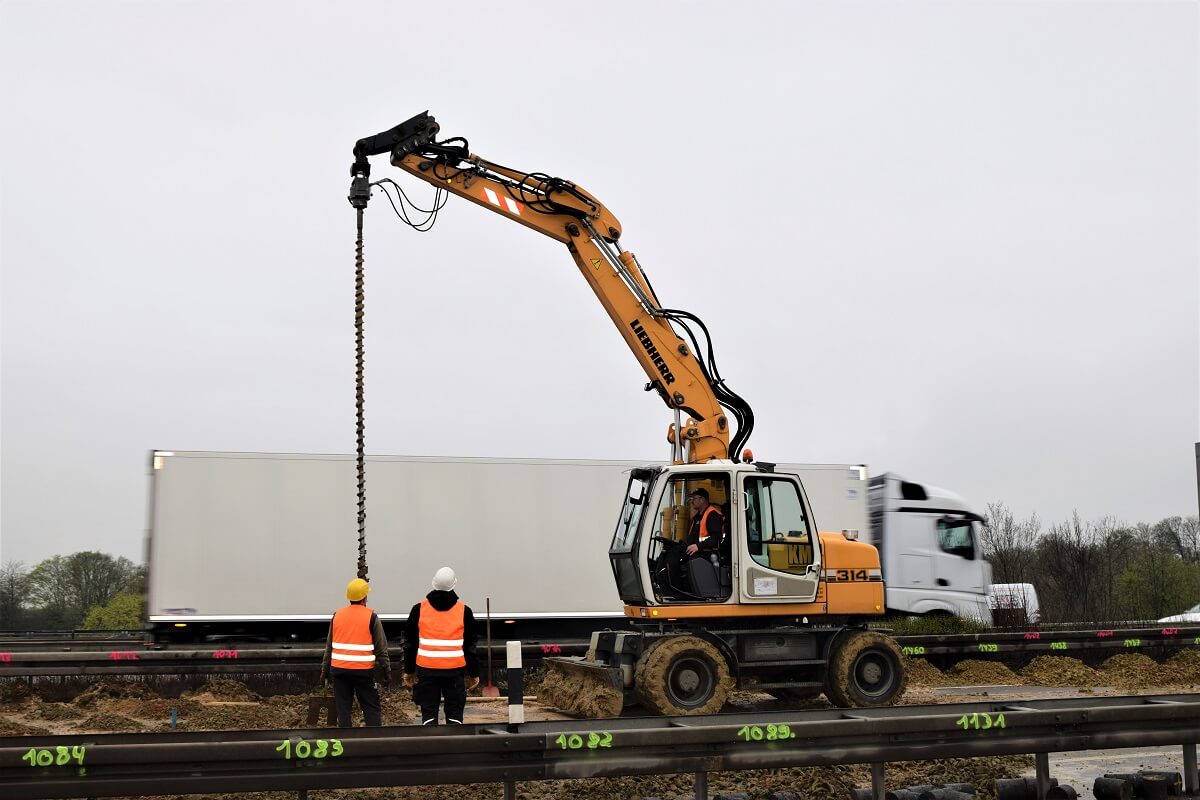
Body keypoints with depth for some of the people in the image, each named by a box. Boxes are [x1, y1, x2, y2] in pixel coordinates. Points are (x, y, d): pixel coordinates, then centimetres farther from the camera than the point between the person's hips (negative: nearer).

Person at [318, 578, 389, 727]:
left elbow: (329, 646, 12)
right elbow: (381, 648, -3)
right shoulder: (371, 617, -5)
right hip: (363, 670, -3)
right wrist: (386, 672, 4)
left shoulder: (337, 615, 6)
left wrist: (325, 670, 20)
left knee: (343, 708, 8)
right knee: (371, 708, 4)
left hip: (339, 670, 3)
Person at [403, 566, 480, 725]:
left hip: (426, 670, 0)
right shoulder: (464, 611, 0)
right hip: (455, 670, 0)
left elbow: (410, 643, 7)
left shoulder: (419, 609, 1)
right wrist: (474, 673, 11)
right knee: (454, 712, 6)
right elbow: (470, 646, 4)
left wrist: (409, 670, 15)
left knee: (428, 712, 5)